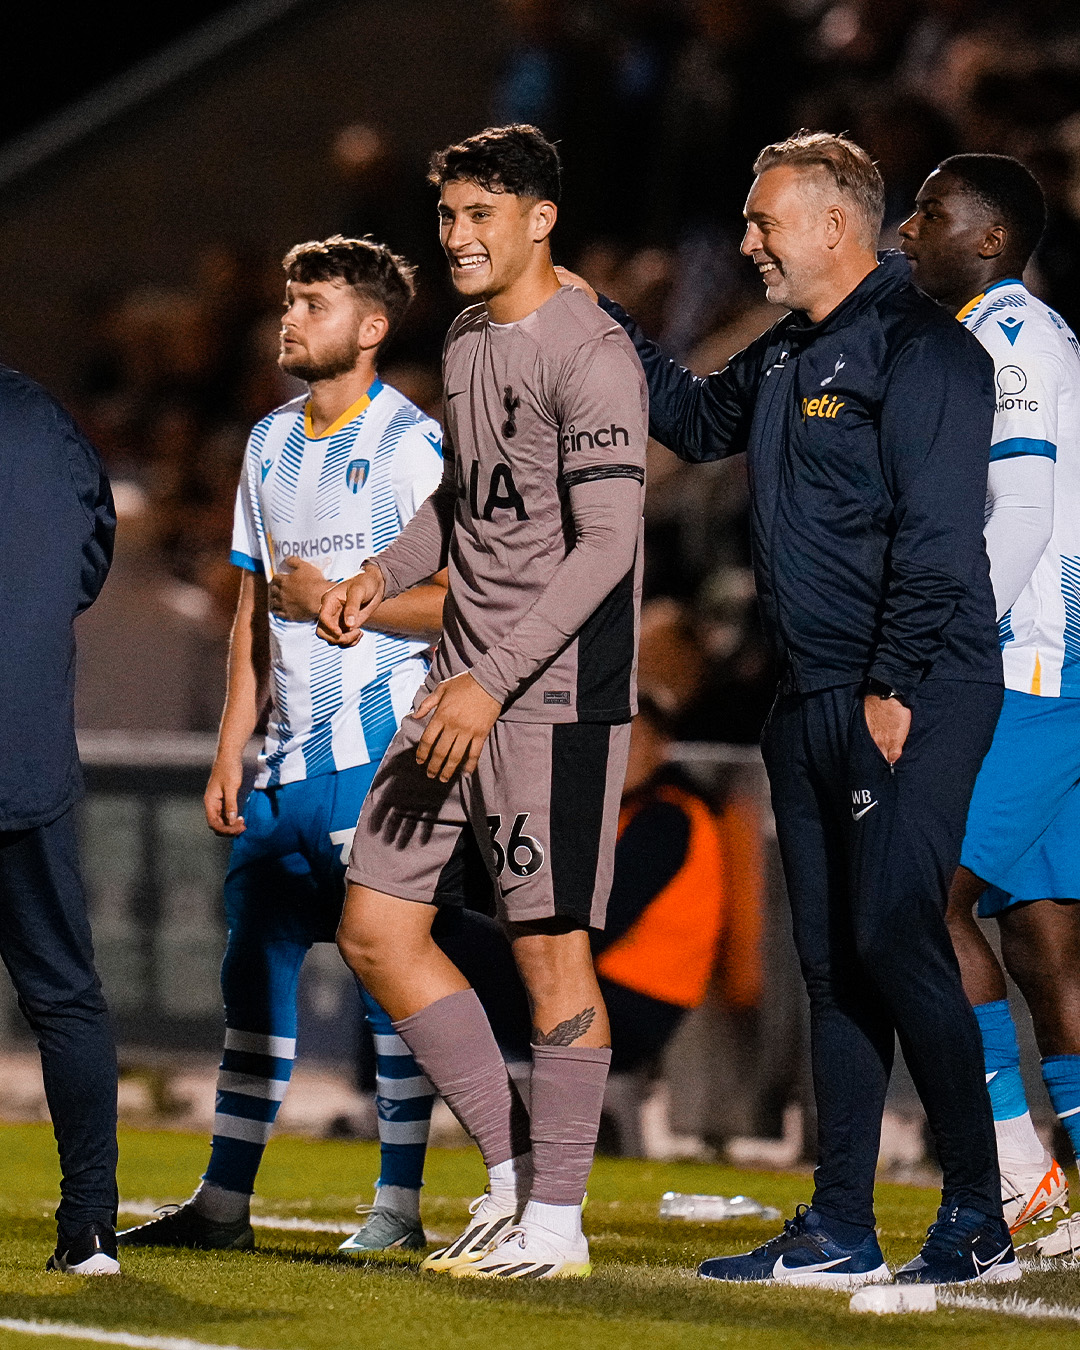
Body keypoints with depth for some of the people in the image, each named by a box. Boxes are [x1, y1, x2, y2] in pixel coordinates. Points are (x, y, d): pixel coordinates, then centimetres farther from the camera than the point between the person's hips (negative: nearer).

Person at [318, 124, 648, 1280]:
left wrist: (493, 680, -23)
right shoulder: (467, 339, 14)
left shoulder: (590, 355, -13)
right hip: (462, 688, 9)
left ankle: (554, 1221, 5)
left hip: (556, 696, -9)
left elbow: (605, 545, -19)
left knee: (549, 945, -4)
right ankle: (512, 1173, 16)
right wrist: (385, 573, 8)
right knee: (377, 931, 7)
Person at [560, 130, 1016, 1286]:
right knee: (832, 960, 9)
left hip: (911, 702, -9)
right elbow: (696, 420, 36)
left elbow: (934, 534, -17)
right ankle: (839, 1228, 13)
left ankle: (977, 1220, -7)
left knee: (893, 940, -13)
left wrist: (894, 690, -21)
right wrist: (601, 322, 26)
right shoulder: (786, 356, 17)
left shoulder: (920, 351, -11)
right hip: (809, 706, 9)